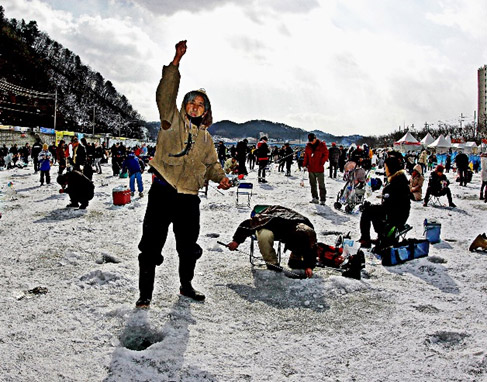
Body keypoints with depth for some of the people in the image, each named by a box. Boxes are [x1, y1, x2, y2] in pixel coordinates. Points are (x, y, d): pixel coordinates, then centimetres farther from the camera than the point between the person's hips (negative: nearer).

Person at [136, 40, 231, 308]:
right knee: (152, 245, -1)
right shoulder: (173, 121, 2)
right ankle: (145, 293, 11)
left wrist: (221, 177, 0)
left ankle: (186, 285, 36)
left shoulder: (205, 138, 15)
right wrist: (176, 62, -19)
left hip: (189, 198, 5)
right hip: (162, 192, -4)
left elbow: (211, 164, 21)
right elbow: (165, 94, -11)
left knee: (189, 246, 16)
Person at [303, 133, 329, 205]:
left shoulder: (322, 145, -5)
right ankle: (315, 198, 17)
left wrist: (321, 163, -12)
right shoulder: (308, 146, 8)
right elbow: (306, 156, 16)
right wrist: (305, 164, 6)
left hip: (319, 169, -5)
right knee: (312, 184, 9)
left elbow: (326, 154, -2)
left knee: (321, 185, -2)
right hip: (311, 169, 5)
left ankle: (322, 200, 0)